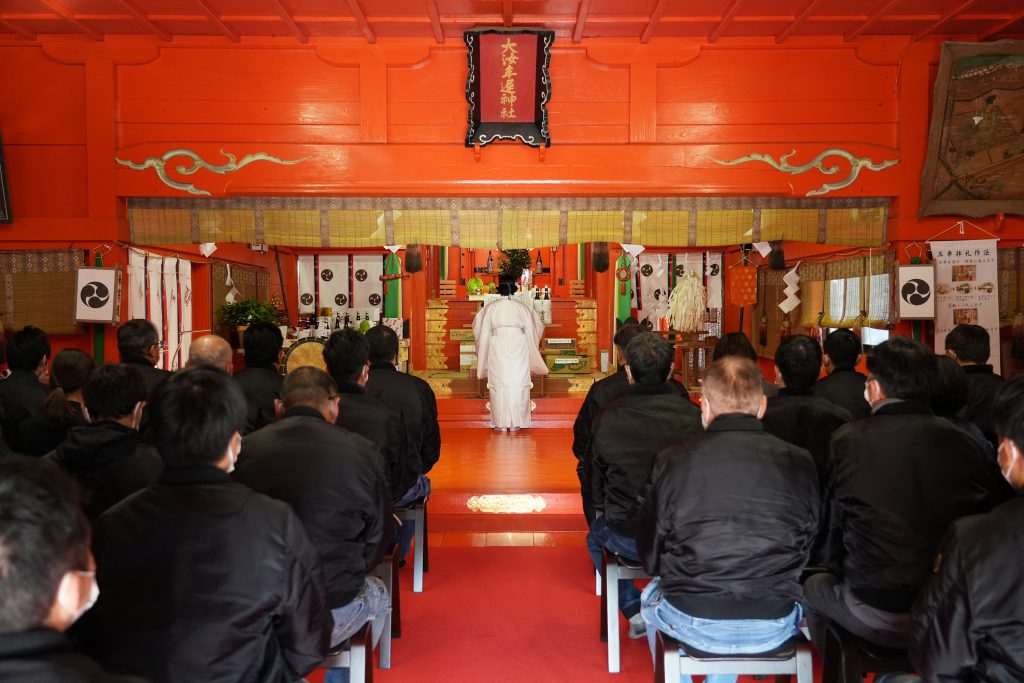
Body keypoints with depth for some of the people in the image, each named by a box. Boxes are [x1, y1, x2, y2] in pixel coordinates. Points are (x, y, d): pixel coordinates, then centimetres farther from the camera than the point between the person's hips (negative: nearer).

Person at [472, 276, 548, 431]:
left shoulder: (491, 308, 0)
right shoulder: (522, 307, 1)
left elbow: (478, 326, 12)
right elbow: (532, 330, 10)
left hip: (497, 350, 0)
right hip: (518, 350, 0)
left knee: (499, 385, 3)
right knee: (517, 384, 4)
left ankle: (501, 424, 3)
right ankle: (515, 423, 5)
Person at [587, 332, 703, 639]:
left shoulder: (607, 418, -11)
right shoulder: (694, 416, -13)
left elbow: (597, 480, 4)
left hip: (627, 539, -1)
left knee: (596, 536, 32)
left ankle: (635, 612, 21)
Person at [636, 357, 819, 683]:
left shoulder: (672, 461, -11)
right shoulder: (799, 462, -8)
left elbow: (650, 557, 0)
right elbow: (806, 551, 6)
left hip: (694, 625, -2)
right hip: (775, 627, 2)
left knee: (652, 595, 32)